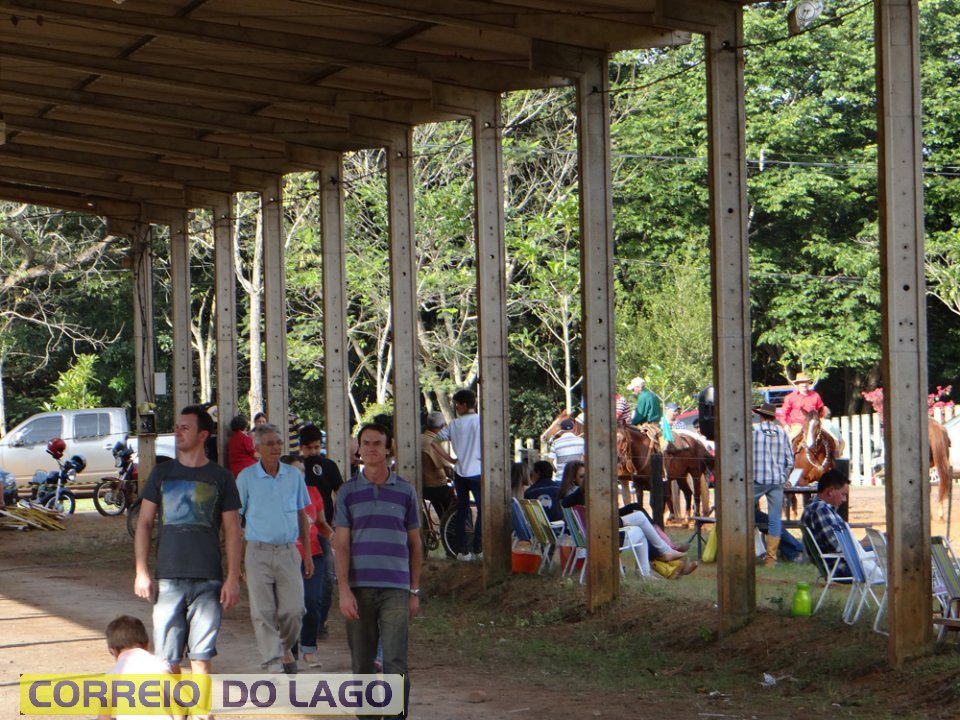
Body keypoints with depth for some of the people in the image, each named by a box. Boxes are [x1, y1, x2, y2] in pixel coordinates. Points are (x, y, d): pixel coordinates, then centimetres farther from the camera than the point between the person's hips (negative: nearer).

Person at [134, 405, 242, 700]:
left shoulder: (220, 477, 5)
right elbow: (144, 524, 10)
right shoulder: (162, 473, 10)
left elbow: (232, 532, 5)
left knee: (201, 655, -2)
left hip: (208, 579, -2)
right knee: (167, 657, 1)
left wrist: (233, 578, -3)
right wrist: (141, 571, 1)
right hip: (168, 577, 2)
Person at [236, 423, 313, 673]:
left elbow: (302, 516, 16)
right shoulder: (246, 477, 0)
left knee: (293, 610, -2)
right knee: (263, 612, -5)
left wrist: (307, 553, 14)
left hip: (288, 551, 2)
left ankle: (286, 648, 25)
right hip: (258, 552, -2)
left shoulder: (294, 476, 8)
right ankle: (272, 662, -1)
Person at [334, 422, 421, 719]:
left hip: (395, 589, -1)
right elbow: (341, 545, 3)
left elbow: (415, 545, 13)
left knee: (396, 662, -10)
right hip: (359, 589, 1)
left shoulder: (405, 491, 8)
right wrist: (344, 591, -7)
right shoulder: (348, 492, 7)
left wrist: (414, 591, 10)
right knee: (362, 664, 7)